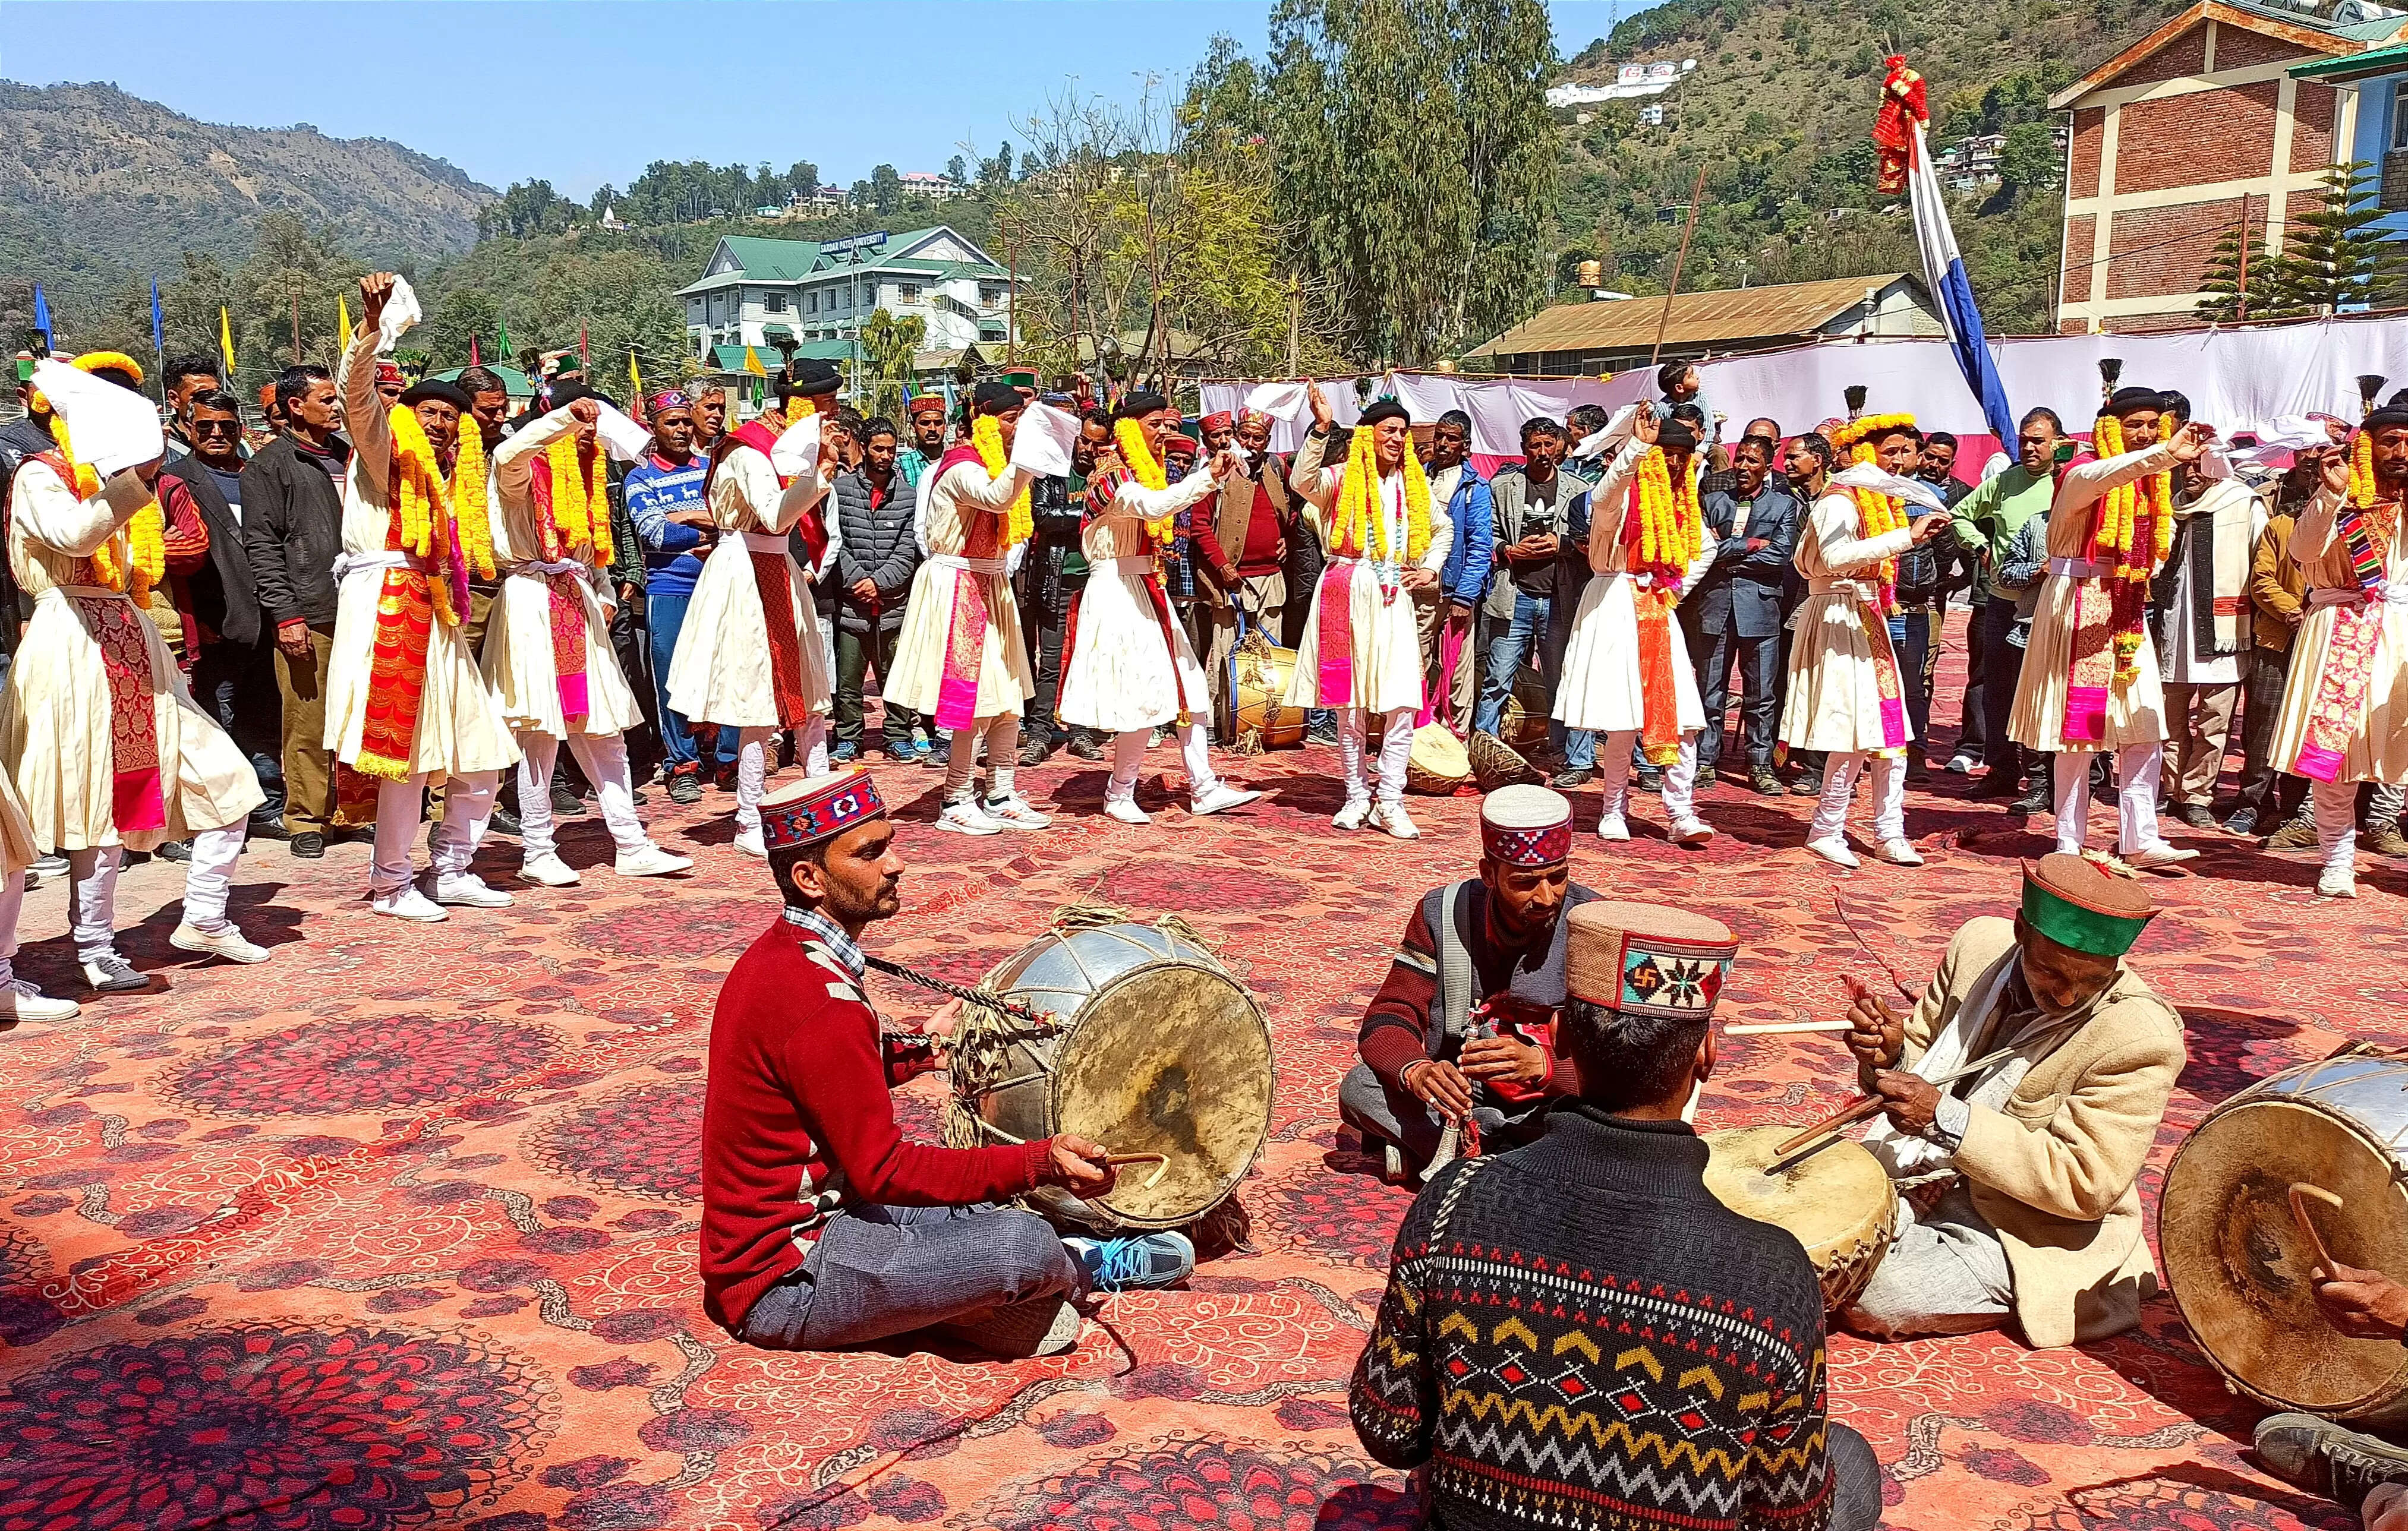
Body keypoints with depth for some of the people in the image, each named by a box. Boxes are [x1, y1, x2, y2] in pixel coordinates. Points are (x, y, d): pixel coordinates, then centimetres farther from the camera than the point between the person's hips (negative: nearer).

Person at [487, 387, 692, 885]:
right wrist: (565, 416, -33)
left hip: (578, 604, 8)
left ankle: (630, 845, 11)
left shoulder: (587, 475, 18)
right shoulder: (528, 473, -5)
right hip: (534, 604, -7)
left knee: (605, 731, 7)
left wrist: (604, 590, 11)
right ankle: (537, 853, 4)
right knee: (542, 731, -5)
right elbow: (507, 456, -30)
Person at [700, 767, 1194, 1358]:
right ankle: (1083, 1268, 11)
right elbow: (883, 1170, -24)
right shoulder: (818, 1000, -26)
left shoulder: (776, 955, 5)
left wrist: (919, 1046, 15)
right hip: (784, 1288, -11)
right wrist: (1039, 1164, -26)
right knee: (1022, 1246, -20)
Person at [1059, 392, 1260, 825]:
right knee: (1147, 697, -10)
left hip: (1145, 590, 10)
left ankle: (1203, 789, 9)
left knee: (1189, 687, 5)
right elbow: (1153, 506, -33)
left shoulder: (1144, 472, 16)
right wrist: (1211, 476, -38)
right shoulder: (1112, 475, -14)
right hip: (1117, 591, -10)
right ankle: (1118, 797, 4)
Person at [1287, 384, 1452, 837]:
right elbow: (1301, 481, -21)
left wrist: (1430, 569, 15)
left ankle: (1389, 803, -1)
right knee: (1349, 705, 3)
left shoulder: (1414, 484, 14)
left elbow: (1443, 528, 30)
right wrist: (1321, 428, -29)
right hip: (1348, 594, -3)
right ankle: (1357, 797, 13)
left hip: (1393, 599, 3)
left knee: (1401, 704, -7)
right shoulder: (1341, 478, 1)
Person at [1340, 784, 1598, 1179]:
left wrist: (1541, 1063, -40)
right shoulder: (1441, 914, -7)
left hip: (1553, 1103, -2)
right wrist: (1417, 1071, -34)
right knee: (1358, 1088, -22)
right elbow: (1388, 1019, -10)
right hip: (1463, 1095, 2)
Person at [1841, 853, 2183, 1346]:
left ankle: (2032, 1299, 3)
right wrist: (1893, 1054, -19)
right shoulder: (1980, 943, -6)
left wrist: (1945, 1119, -32)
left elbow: (2087, 1185, -24)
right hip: (1923, 1177, 6)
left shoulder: (2141, 1036, -23)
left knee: (1870, 1296, -21)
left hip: (2030, 1227, -6)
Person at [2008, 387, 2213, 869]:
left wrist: (2145, 576, 12)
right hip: (2079, 606, -7)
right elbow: (2101, 476, -37)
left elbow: (2159, 536, 29)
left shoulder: (2152, 484, 12)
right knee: (2080, 727, -3)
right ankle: (2070, 843, 5)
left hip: (2125, 609, 7)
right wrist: (2166, 453, -49)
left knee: (2145, 728, 3)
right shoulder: (2082, 475, -11)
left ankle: (2140, 841, 8)